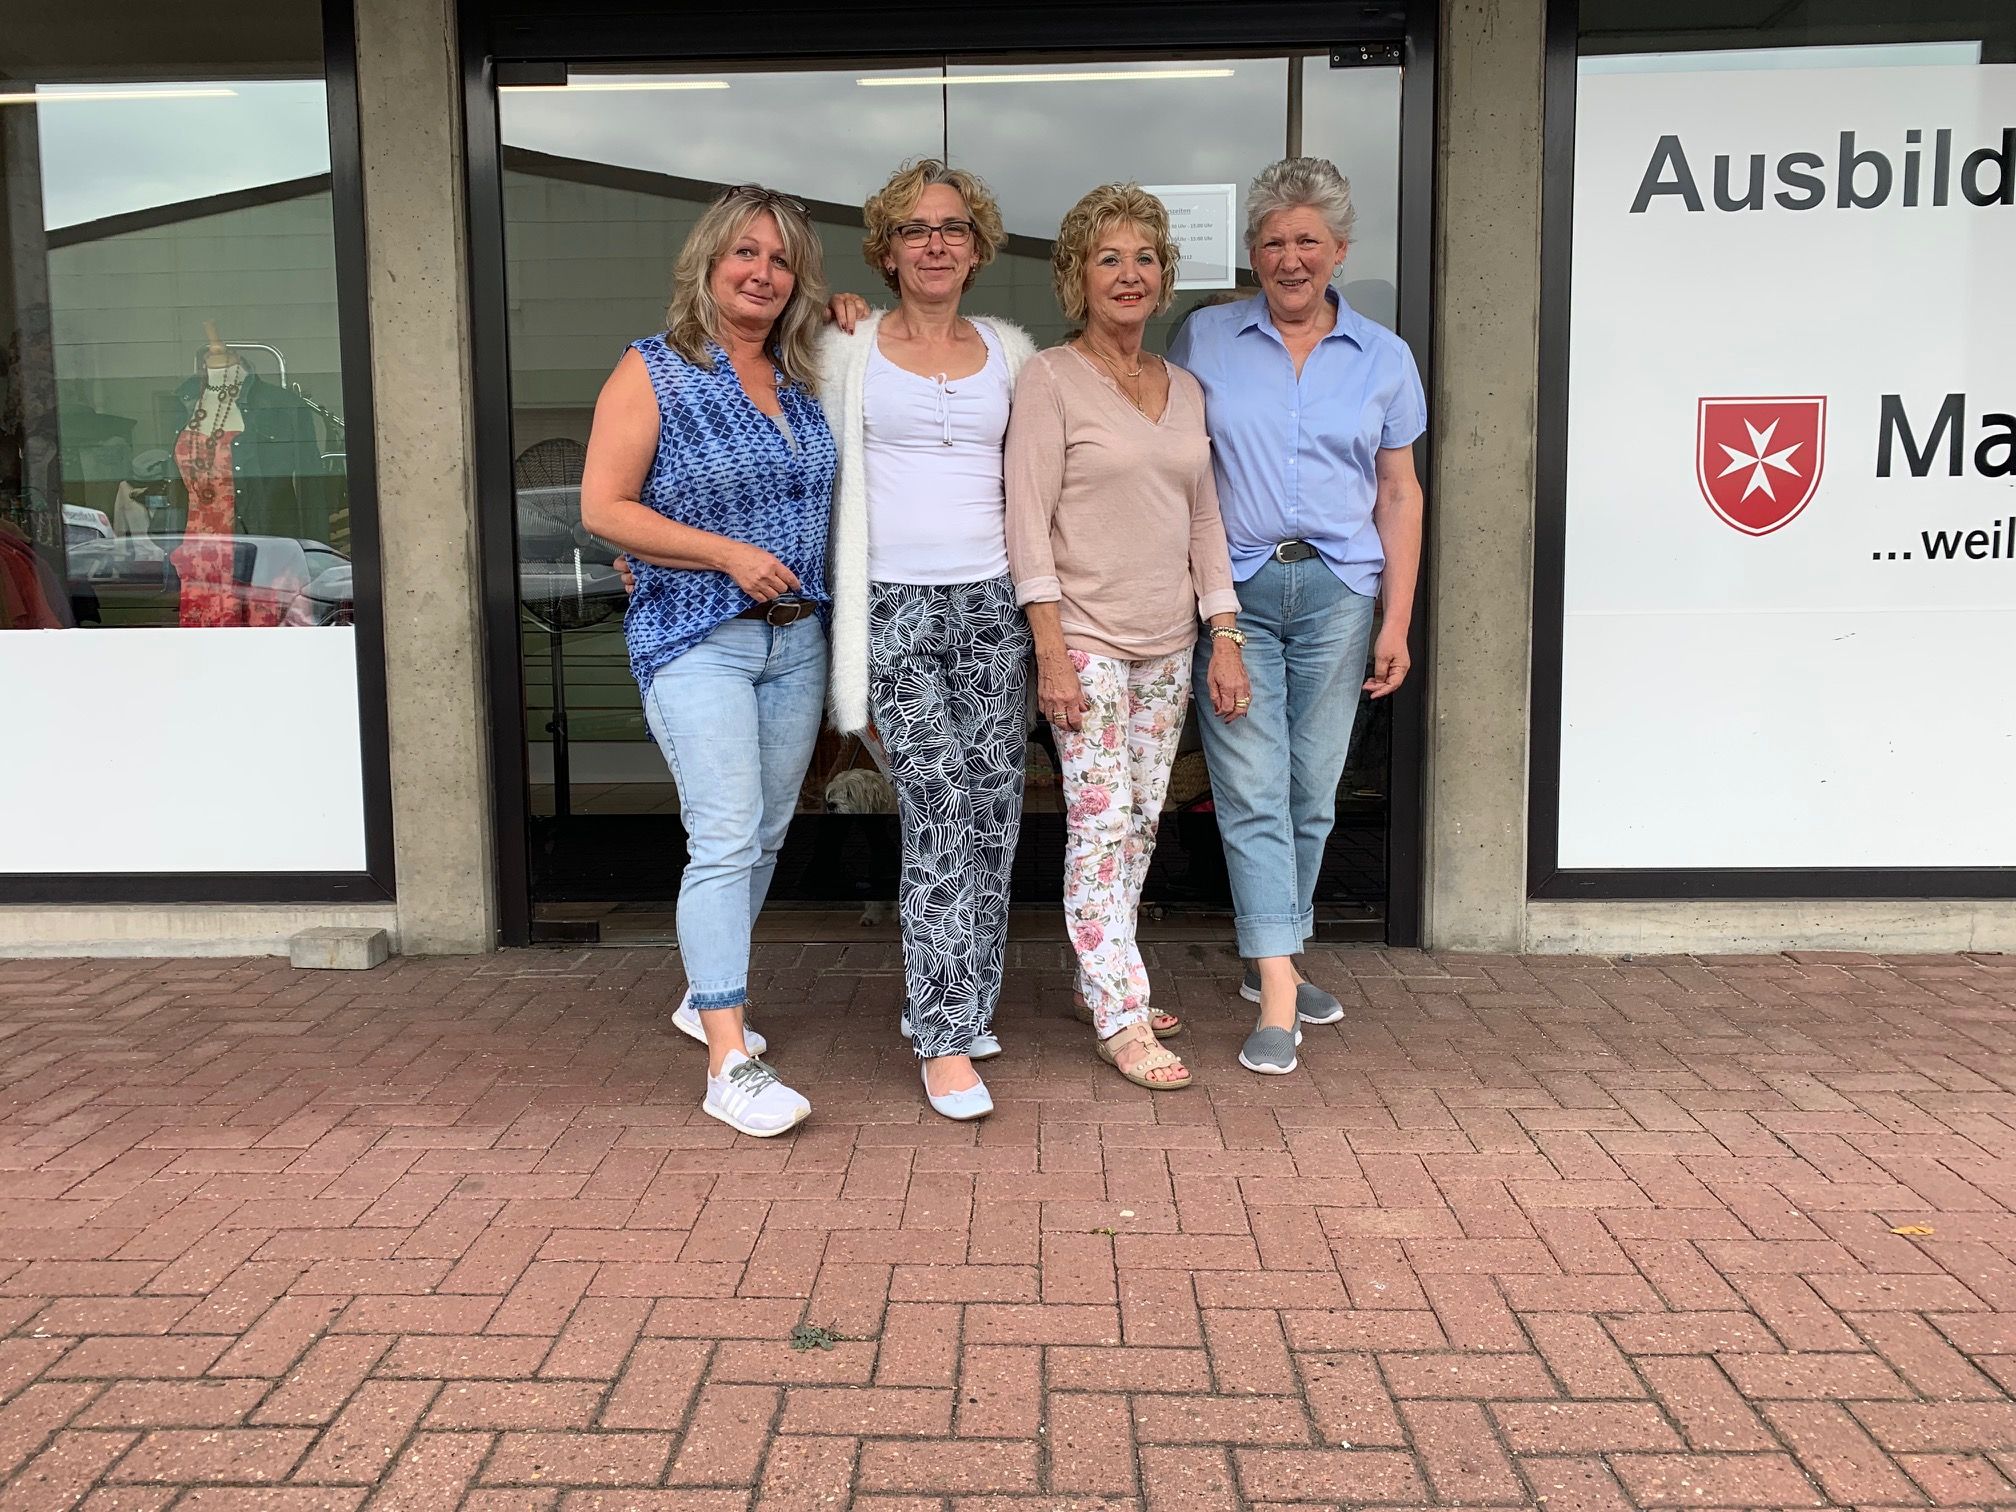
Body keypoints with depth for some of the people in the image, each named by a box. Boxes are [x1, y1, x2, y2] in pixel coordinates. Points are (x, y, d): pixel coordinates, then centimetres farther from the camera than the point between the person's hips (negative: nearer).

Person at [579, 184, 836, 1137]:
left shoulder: (801, 381, 11)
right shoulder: (656, 371, -4)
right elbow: (603, 508, -7)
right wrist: (728, 553, -16)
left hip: (797, 638, 6)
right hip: (696, 639, -6)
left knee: (764, 835, 13)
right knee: (725, 838, -13)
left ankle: (708, 995, 33)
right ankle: (731, 1065, -10)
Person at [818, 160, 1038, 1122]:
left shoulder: (1010, 350, 13)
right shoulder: (847, 349, 5)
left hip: (993, 602, 4)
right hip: (897, 605, -3)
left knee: (992, 812, 4)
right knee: (939, 813, -9)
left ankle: (950, 999, 22)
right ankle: (946, 1041, -1)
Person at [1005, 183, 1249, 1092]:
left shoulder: (1184, 389, 13)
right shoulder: (1051, 379, -5)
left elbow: (1204, 521, 14)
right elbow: (1028, 522, -10)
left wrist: (1225, 638, 8)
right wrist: (1051, 652, -16)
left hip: (1169, 642, 6)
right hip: (1088, 639, -6)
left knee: (1141, 820, 10)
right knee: (1100, 822, -6)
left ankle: (1102, 976, 25)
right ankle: (1121, 1020, 0)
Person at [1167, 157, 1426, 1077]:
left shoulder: (1384, 357, 8)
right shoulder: (1204, 342, 4)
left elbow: (1398, 495, 9)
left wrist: (1396, 622, 3)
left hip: (1337, 590, 2)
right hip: (1234, 589, -2)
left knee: (1312, 791, 7)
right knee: (1251, 788, -6)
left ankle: (1270, 958, 25)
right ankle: (1278, 997, -4)